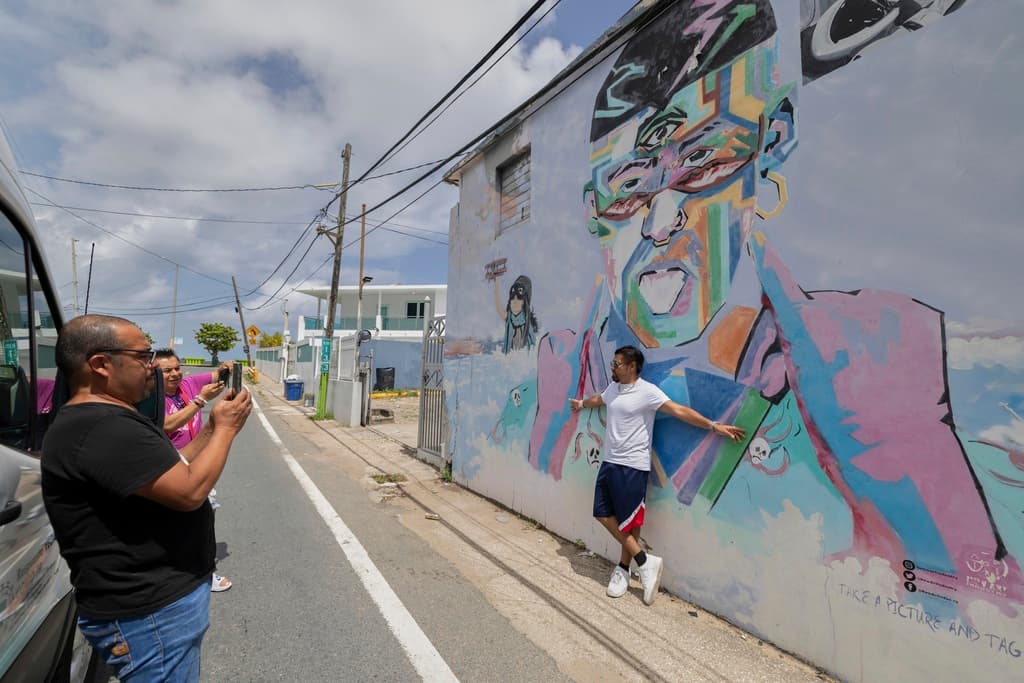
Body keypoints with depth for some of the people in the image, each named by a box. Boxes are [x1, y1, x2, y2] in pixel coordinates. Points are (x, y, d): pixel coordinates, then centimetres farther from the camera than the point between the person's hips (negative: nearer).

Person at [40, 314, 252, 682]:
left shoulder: (105, 420, 10)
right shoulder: (102, 429, -27)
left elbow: (173, 468, 13)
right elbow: (190, 490, -29)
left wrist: (214, 426, 3)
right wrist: (225, 428, -16)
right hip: (149, 613, -11)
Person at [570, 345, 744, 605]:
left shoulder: (647, 391, -13)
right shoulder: (613, 388, 10)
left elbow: (679, 411, -21)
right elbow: (598, 399, 32)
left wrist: (713, 426, -31)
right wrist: (581, 403, 50)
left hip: (632, 467, -8)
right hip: (609, 462, 8)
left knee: (629, 521, 2)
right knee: (603, 514, 6)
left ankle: (623, 569, 21)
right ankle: (644, 561, 16)